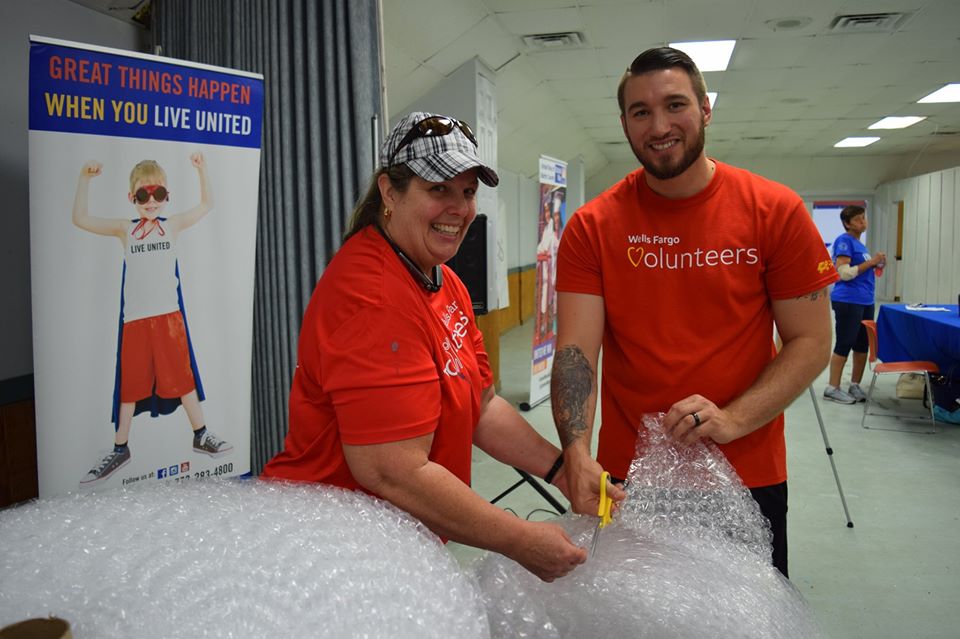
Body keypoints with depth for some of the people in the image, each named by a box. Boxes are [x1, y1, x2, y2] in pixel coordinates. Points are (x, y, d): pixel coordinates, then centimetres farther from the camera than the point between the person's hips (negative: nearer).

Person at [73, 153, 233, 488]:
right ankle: (120, 449, 20)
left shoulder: (172, 225, 4)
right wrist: (85, 179, -10)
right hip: (134, 320, 1)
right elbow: (81, 219, 0)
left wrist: (201, 170, -8)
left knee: (182, 375, 6)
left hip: (169, 316, 0)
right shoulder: (125, 230, 4)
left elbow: (206, 205, 4)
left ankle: (201, 435, 19)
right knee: (130, 384, 9)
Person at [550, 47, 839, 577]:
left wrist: (733, 419, -19)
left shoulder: (776, 211, -6)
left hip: (748, 476, 0)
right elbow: (576, 351, -12)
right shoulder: (593, 227, -5)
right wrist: (577, 455, -27)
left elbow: (811, 343, -5)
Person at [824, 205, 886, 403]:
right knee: (844, 345, -5)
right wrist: (870, 262, -17)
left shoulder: (859, 244, 16)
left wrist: (876, 265, 9)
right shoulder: (844, 241, -11)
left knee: (862, 345, 12)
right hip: (848, 301, -9)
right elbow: (844, 272, -19)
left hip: (865, 301, 9)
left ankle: (855, 385, 22)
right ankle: (832, 388, 2)